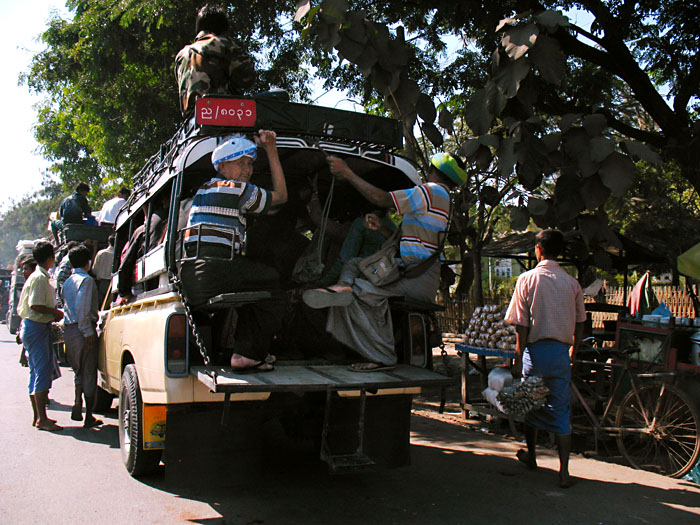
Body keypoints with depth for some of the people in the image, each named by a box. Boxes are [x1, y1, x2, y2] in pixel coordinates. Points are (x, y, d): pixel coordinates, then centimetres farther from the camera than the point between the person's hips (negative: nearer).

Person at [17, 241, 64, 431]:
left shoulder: (40, 276, 16)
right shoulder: (40, 278, -14)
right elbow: (35, 305, -21)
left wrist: (54, 313, 12)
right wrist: (56, 312, -12)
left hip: (34, 328, 10)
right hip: (36, 328, -10)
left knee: (36, 372, 12)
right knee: (43, 371, -10)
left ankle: (38, 416, 19)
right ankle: (42, 418, -9)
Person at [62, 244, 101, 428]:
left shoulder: (67, 282, 16)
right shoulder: (86, 280, -9)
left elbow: (66, 307, 17)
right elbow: (83, 309, -19)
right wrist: (88, 332, -19)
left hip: (68, 330, 8)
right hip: (83, 330, -8)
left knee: (79, 371, 20)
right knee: (89, 374, -1)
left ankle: (77, 403, 8)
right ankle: (89, 417, 3)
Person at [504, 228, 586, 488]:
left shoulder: (527, 279, -6)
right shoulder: (571, 283, 2)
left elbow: (521, 325, -9)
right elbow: (579, 323, 10)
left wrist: (518, 359, -4)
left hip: (536, 348, -2)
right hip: (561, 352, 2)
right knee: (561, 410, 5)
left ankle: (531, 455, 34)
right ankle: (564, 471, 2)